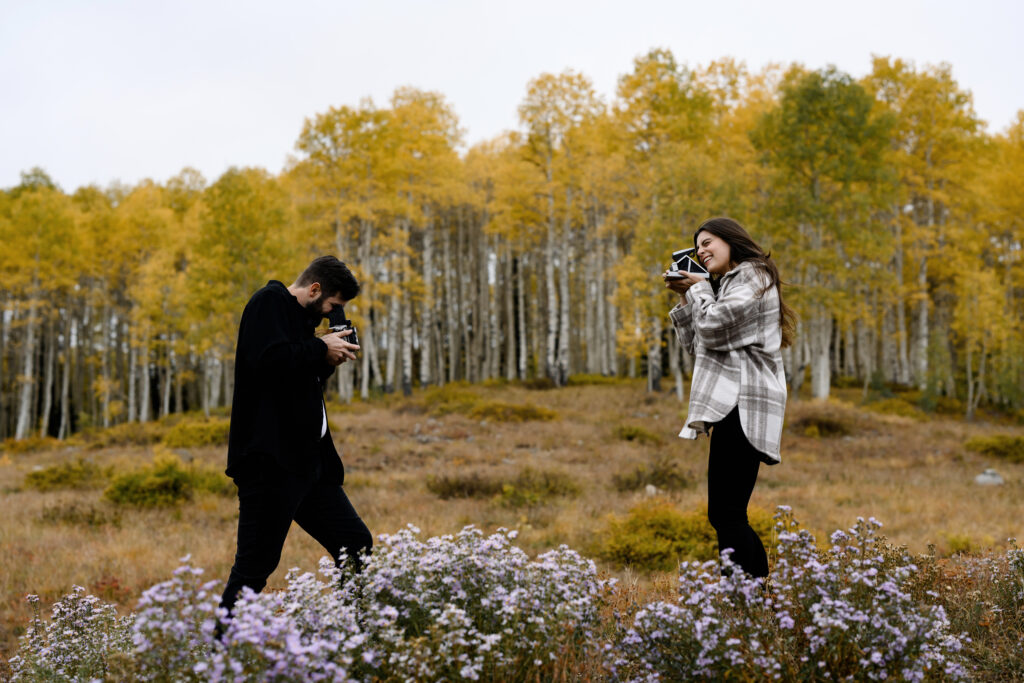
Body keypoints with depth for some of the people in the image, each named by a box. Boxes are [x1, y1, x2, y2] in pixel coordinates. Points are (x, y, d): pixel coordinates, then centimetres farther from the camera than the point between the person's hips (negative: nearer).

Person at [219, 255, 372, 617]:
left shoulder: (298, 317, 23)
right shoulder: (269, 302, -5)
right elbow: (268, 359, -23)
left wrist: (328, 362, 12)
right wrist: (321, 349, -10)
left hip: (307, 459, 10)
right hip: (271, 461, -10)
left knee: (357, 546, 7)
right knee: (256, 564, -8)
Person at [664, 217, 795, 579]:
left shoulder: (753, 277, -3)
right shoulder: (724, 285, 27)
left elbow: (713, 326, -14)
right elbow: (697, 347, 26)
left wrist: (699, 288, 3)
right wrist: (685, 299, 17)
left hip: (742, 404, -11)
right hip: (732, 403, 11)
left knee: (727, 514, -15)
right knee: (726, 515, 10)